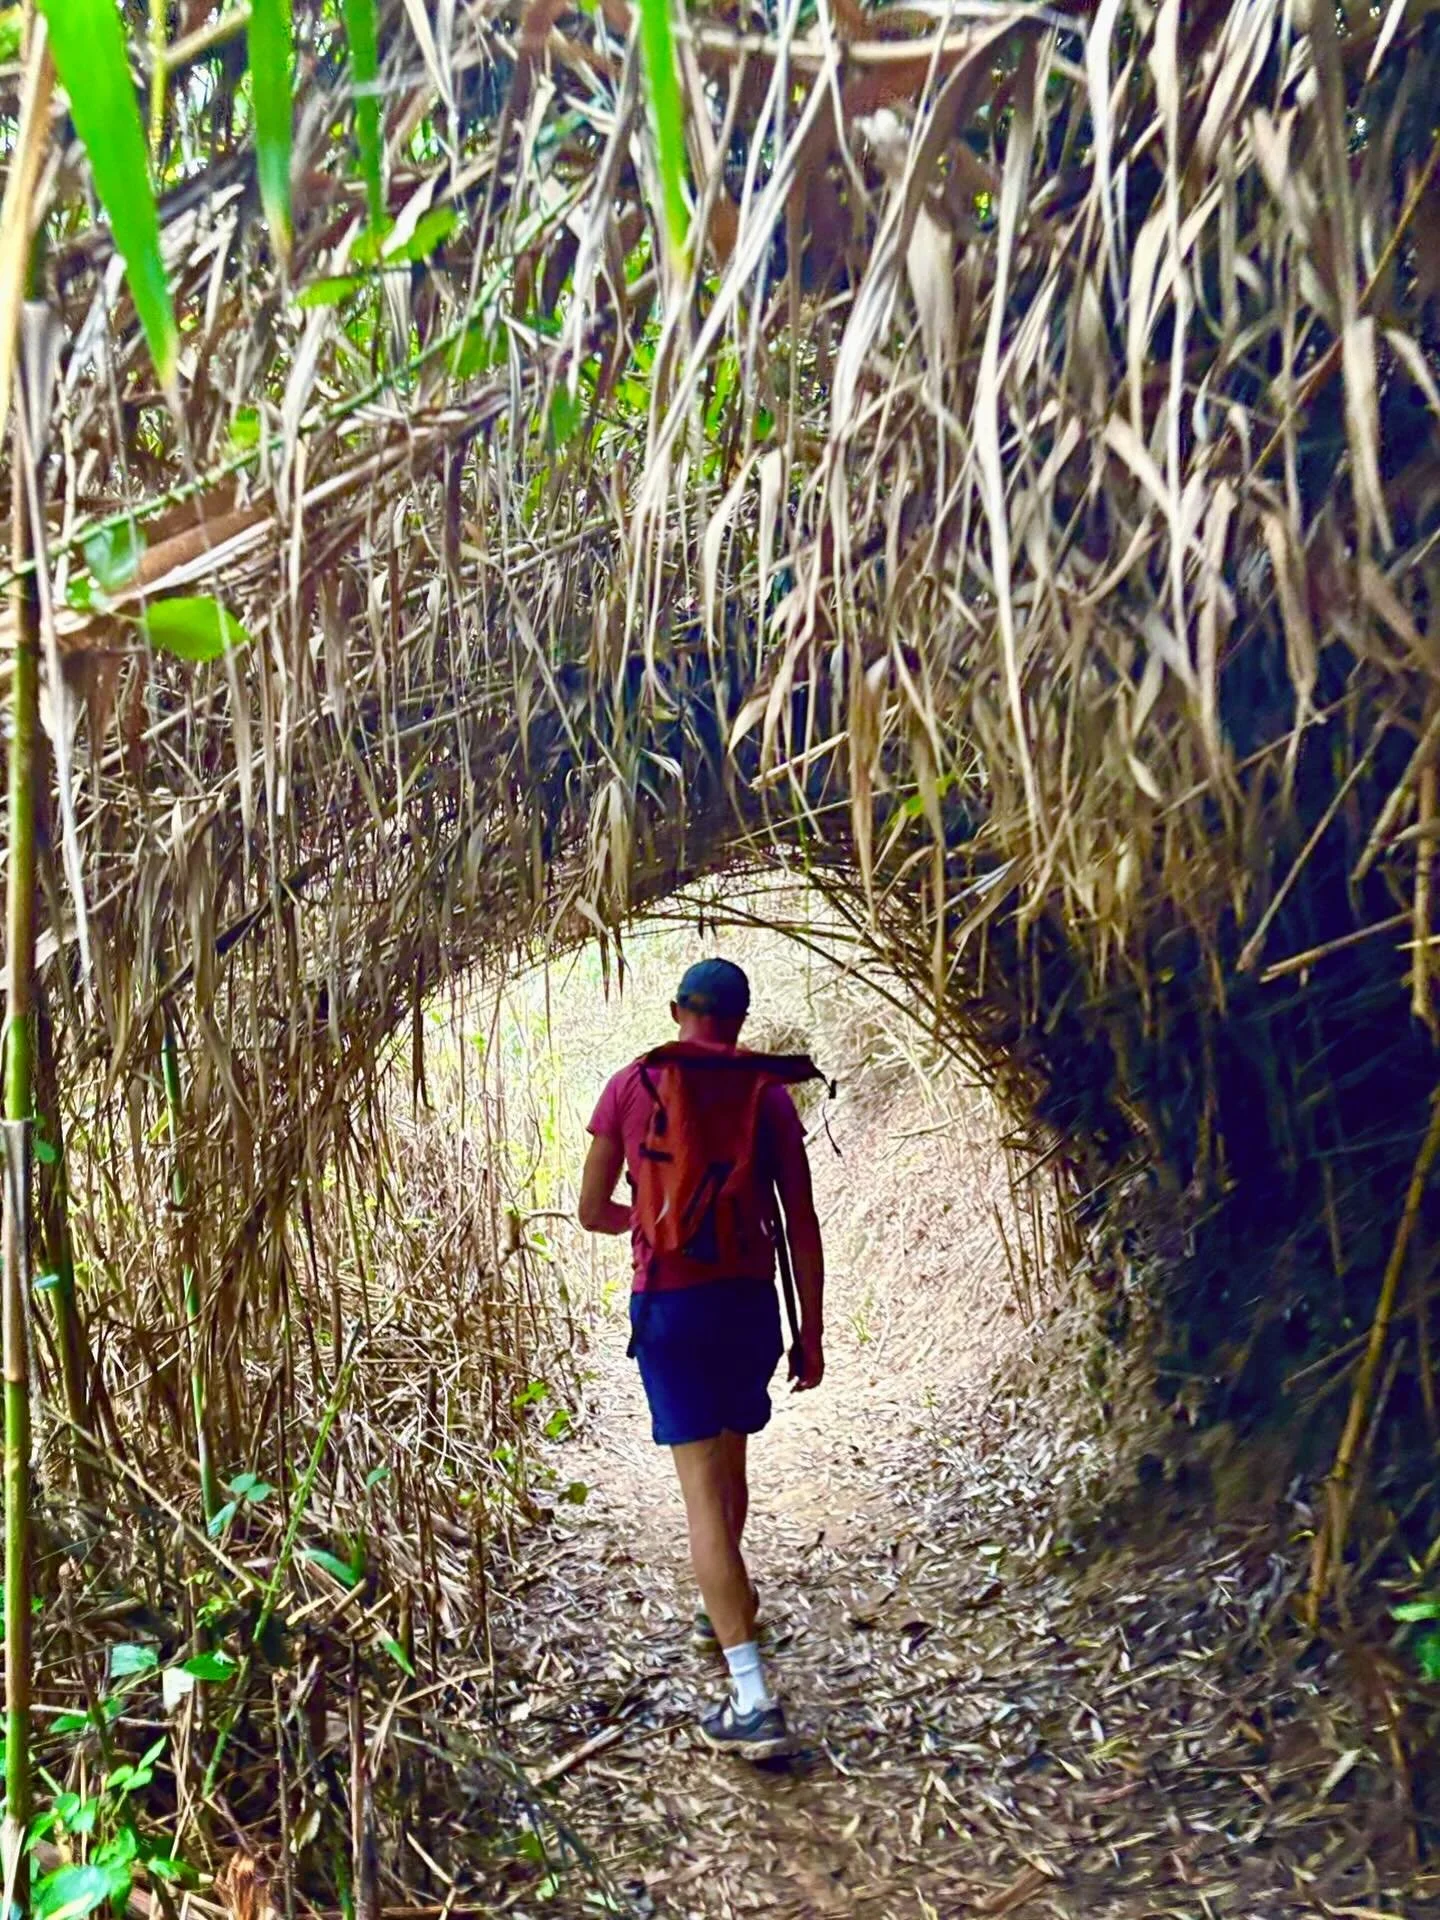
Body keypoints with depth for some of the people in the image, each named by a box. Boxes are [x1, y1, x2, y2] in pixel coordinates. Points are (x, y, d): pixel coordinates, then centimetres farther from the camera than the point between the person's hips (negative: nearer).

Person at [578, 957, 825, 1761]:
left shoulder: (631, 1086, -1)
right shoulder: (768, 1093, 0)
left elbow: (593, 1211, 4)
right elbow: (803, 1223, -2)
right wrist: (812, 1333, 5)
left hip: (669, 1303, -2)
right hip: (749, 1299, 3)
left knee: (704, 1492, -2)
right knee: (729, 1460, 25)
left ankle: (754, 1700, -7)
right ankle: (726, 1607, 48)